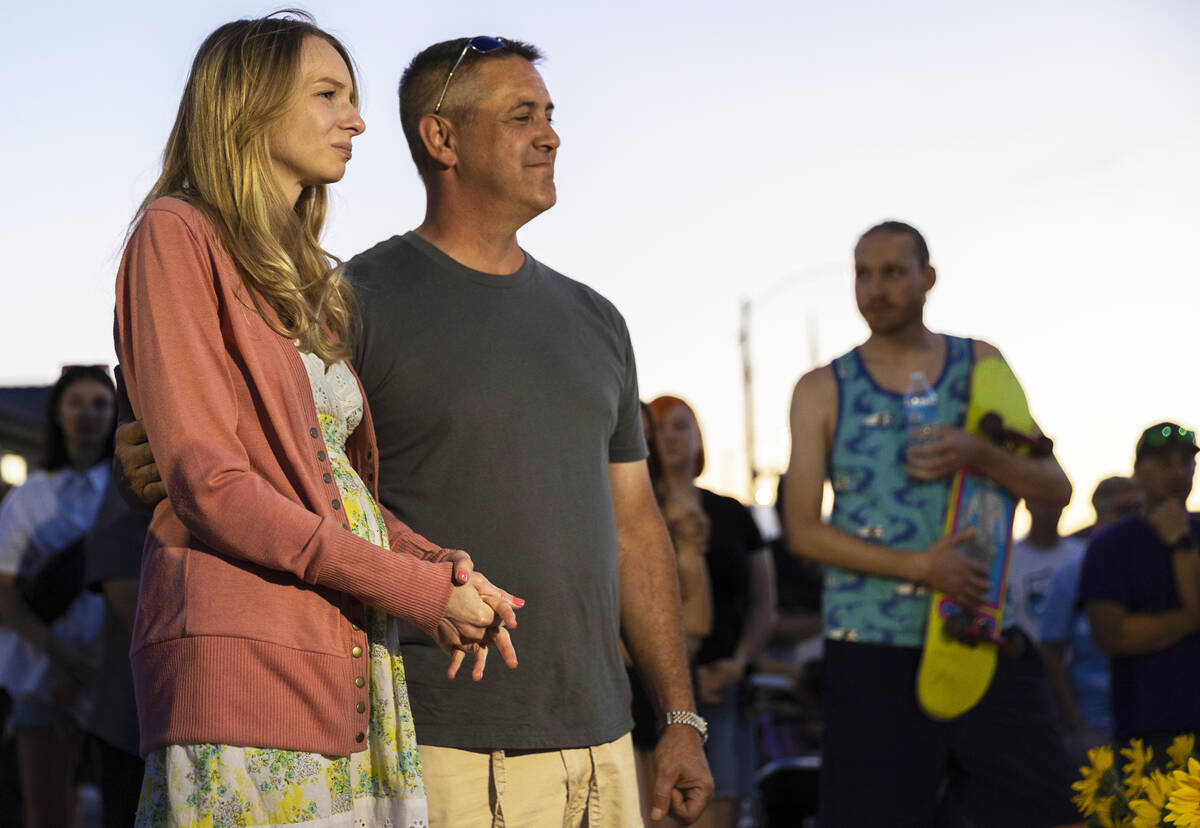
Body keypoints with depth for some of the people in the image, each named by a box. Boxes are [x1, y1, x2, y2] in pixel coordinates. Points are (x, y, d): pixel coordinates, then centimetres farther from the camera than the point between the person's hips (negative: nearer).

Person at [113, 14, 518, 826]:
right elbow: (207, 482, -10)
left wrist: (440, 565, -2)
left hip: (356, 661, 7)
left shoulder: (318, 281, 23)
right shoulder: (179, 233, -2)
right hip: (242, 646, -7)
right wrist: (416, 589, -12)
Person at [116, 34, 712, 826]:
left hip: (598, 741, 6)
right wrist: (152, 470, -26)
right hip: (440, 751, -6)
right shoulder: (356, 305, -2)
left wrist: (681, 716, 13)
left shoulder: (593, 319, 16)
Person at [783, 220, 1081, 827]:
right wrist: (918, 565, -13)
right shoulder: (822, 390, 7)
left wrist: (979, 455, -13)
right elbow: (803, 529, 0)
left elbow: (1055, 488, 8)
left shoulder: (981, 365, 10)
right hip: (871, 647, -1)